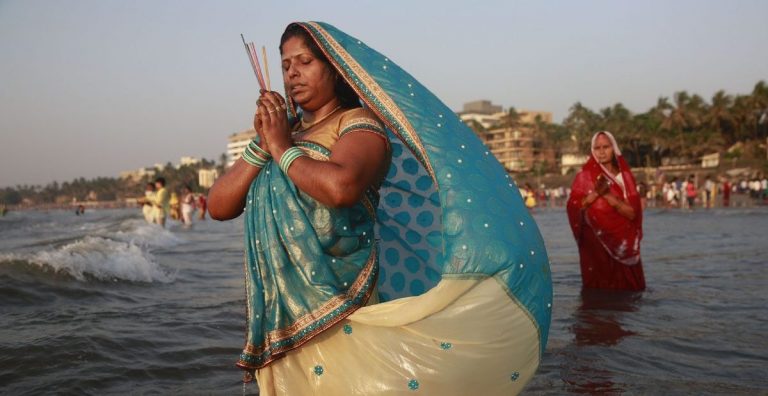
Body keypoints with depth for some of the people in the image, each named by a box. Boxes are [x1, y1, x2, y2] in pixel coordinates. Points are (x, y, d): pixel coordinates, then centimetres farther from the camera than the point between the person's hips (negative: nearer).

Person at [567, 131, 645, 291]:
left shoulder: (625, 176, 6)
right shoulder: (584, 176, 2)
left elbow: (632, 212, -5)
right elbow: (573, 208, -8)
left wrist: (609, 196, -17)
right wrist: (595, 193, -20)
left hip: (621, 243, 2)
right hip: (595, 243, -2)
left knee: (626, 288, 3)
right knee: (599, 290, -2)